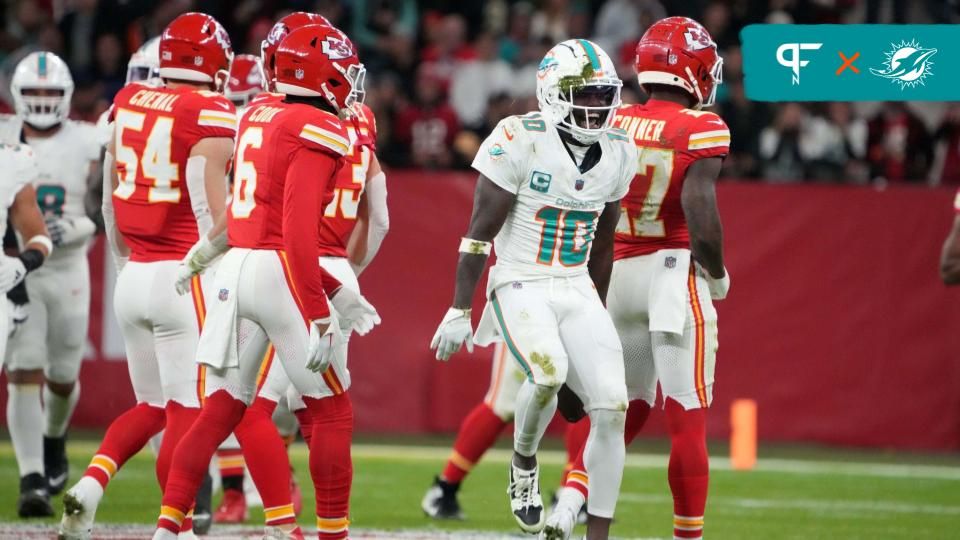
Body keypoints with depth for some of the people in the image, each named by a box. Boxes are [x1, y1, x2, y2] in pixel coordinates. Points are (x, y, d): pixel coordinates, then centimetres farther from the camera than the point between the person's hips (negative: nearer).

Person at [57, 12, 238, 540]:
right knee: (186, 413, 1)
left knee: (151, 406, 16)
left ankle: (90, 485, -6)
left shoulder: (127, 103, 9)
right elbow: (210, 210, -14)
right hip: (184, 276, -6)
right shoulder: (209, 116, -10)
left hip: (134, 276, 6)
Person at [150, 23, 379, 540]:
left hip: (236, 267, 7)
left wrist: (335, 293, 20)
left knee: (219, 413, 9)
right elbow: (298, 229, -19)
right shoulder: (319, 130, -10)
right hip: (282, 277, -7)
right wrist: (319, 314, -19)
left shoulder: (257, 118, 14)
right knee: (330, 413, 6)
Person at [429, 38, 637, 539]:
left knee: (611, 409, -8)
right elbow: (480, 232, -10)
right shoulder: (520, 141, -13)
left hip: (577, 290, 6)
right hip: (521, 286, -6)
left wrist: (598, 313, 23)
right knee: (549, 371, -33)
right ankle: (523, 463, -1)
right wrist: (459, 311, -12)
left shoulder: (618, 153, 4)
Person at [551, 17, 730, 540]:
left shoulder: (612, 124, 5)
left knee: (627, 406, 17)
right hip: (673, 272, -6)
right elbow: (700, 213, -19)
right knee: (687, 418, 2)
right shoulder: (701, 130, -11)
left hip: (616, 275, 6)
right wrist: (718, 275, -3)